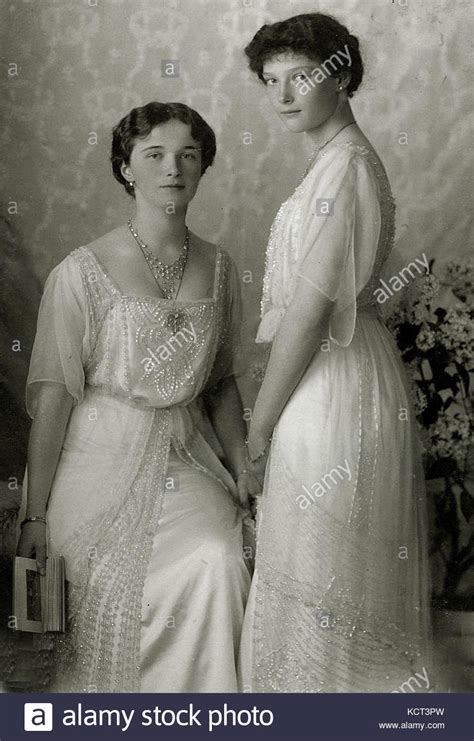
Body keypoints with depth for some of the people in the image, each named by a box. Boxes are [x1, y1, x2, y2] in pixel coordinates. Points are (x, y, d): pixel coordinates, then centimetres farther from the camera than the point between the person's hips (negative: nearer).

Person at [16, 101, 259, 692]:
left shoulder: (218, 268, 4)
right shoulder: (83, 273, -10)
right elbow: (52, 396, -9)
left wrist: (241, 465, 4)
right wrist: (34, 515, -8)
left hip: (188, 456, 3)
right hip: (103, 465, -3)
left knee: (218, 563, -20)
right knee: (113, 600, -15)